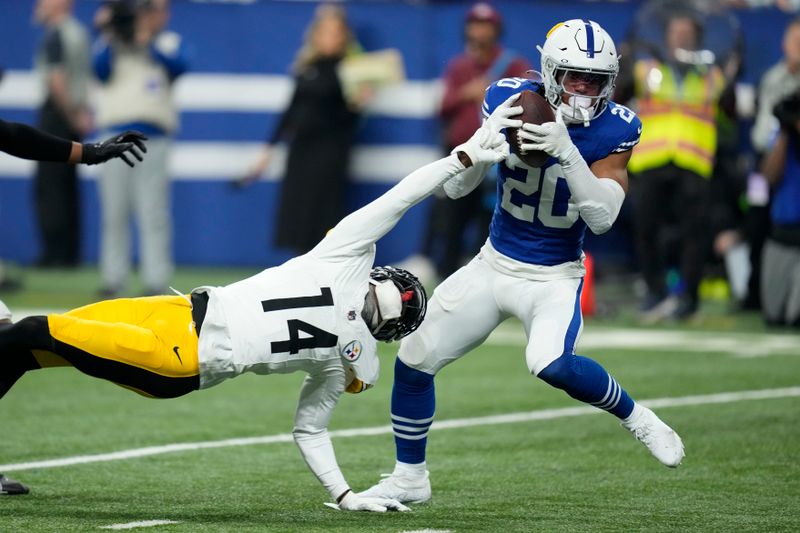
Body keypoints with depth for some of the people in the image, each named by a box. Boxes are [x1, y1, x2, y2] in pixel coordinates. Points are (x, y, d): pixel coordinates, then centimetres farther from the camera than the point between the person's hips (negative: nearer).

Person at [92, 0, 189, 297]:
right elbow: (102, 71, -3)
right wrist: (109, 37, -11)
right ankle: (113, 280, 8)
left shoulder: (170, 43, 10)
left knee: (154, 214, -7)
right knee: (114, 214, 4)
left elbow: (179, 66, -10)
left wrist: (148, 42, -16)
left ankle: (156, 281, -6)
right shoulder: (114, 43, 12)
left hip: (154, 138, -2)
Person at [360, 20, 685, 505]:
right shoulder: (510, 100, -12)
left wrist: (567, 153, -35)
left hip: (555, 278, -3)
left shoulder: (614, 129, -16)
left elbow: (602, 218, -23)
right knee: (414, 361, 6)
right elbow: (456, 188, -8)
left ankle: (635, 416, -5)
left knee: (552, 364, -32)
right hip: (494, 265, 4)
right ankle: (409, 478, 27)